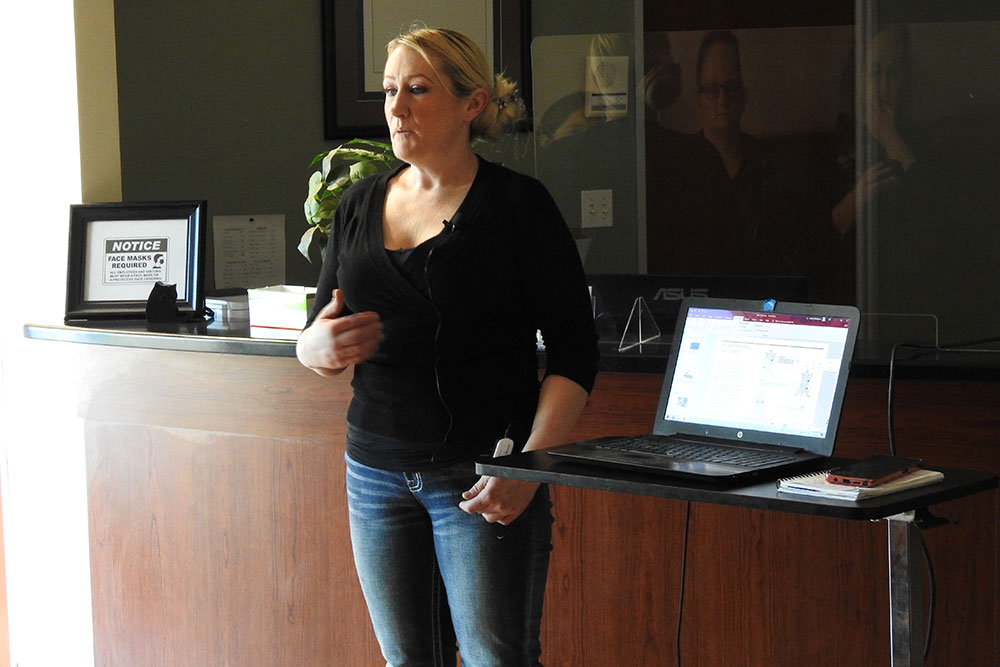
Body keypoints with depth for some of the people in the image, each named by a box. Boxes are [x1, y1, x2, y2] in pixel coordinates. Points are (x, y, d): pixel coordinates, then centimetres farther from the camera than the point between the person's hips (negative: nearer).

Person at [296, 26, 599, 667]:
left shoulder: (517, 204, -5)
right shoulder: (360, 205, 11)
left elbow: (574, 352, -7)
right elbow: (313, 342, 15)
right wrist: (320, 347, -10)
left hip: (483, 477, -5)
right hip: (377, 471, 5)